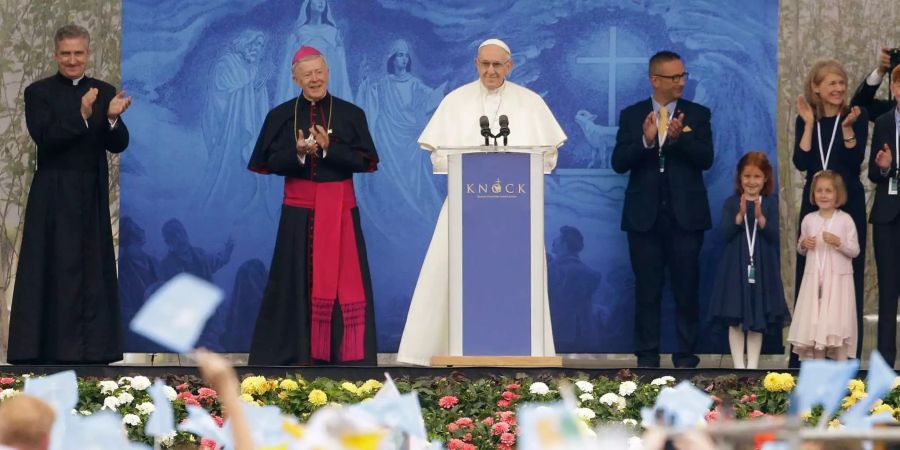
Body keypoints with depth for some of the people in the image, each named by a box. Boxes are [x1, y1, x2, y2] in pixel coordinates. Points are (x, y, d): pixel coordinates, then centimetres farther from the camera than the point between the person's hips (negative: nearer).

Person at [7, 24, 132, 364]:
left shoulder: (104, 92, 7)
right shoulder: (38, 92, -1)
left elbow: (118, 145, 0)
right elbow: (45, 138, -15)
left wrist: (112, 118, -21)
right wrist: (81, 116, -27)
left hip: (93, 197, 3)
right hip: (53, 198, -3)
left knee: (92, 271, 5)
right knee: (52, 272, -2)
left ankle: (90, 349, 9)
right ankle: (46, 347, -1)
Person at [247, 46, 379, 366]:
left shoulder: (351, 114, 4)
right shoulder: (281, 116, 5)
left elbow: (365, 160, -3)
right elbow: (271, 162, 0)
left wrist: (328, 149, -16)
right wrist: (299, 153, -19)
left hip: (340, 207, 0)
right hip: (299, 207, 0)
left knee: (342, 276, -2)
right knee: (297, 278, 1)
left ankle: (344, 351, 2)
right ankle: (295, 349, 7)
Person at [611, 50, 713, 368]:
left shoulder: (697, 114, 5)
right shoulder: (632, 115, 6)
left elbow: (705, 159, -6)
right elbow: (619, 163, -3)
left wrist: (679, 137, -22)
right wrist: (645, 141, -20)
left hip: (685, 216, 0)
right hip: (645, 216, 0)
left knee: (687, 289, 1)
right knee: (647, 290, 4)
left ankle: (686, 355, 7)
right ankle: (647, 356, 9)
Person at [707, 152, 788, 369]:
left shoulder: (770, 204, 1)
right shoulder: (731, 203, 1)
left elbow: (774, 237, -7)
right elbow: (726, 234, -9)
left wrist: (760, 217, -22)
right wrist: (740, 215, -22)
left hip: (762, 269, 0)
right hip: (736, 268, 0)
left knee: (758, 321, 4)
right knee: (735, 321, 0)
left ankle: (753, 366, 10)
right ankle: (739, 366, 6)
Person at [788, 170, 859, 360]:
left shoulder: (845, 220, -5)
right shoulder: (809, 219, 5)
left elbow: (855, 251, -4)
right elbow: (801, 250, 16)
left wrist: (839, 243, -20)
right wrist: (803, 245, -6)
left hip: (838, 278, -3)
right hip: (814, 278, 3)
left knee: (837, 324, -4)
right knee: (813, 323, 5)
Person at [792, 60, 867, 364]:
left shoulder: (856, 117, -2)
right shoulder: (805, 120, 4)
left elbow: (855, 160, -12)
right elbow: (802, 163, -8)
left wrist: (848, 128, -23)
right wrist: (809, 124, -12)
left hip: (848, 204, -2)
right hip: (814, 203, 2)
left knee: (847, 275, -2)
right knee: (808, 274, 4)